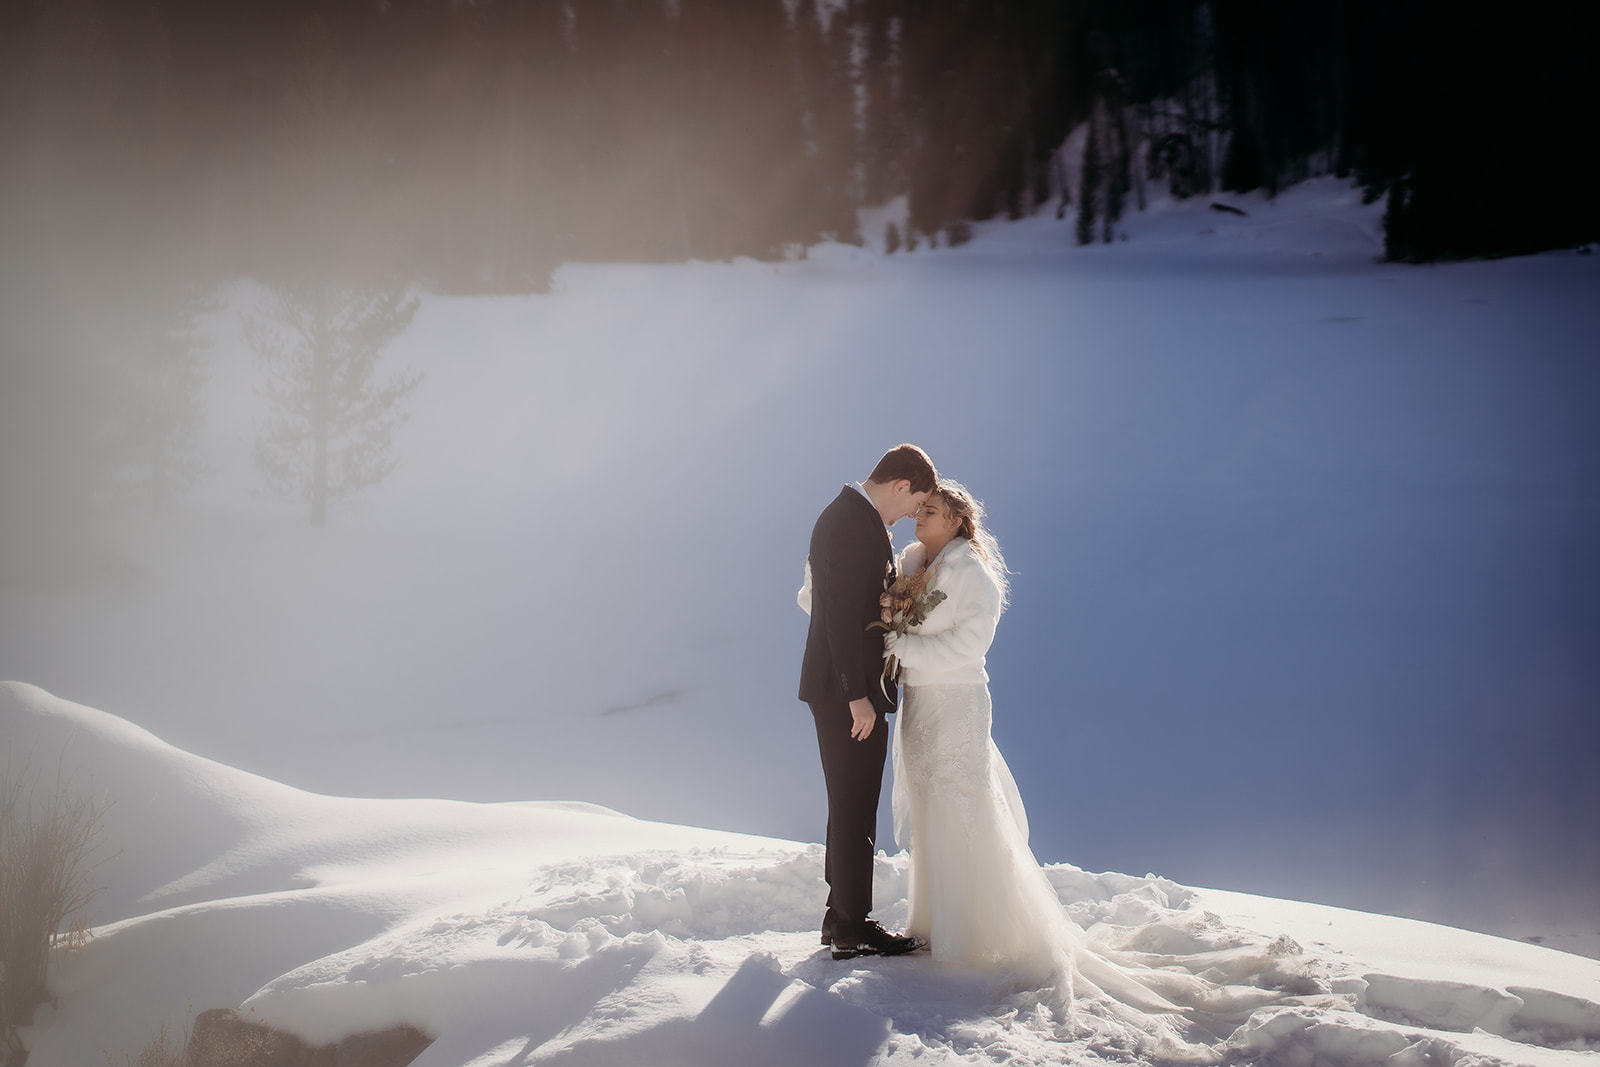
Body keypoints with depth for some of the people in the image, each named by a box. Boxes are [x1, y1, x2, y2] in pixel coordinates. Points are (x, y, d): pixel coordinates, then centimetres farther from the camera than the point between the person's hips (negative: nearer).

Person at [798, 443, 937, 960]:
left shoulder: (846, 513, 15)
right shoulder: (857, 522, -17)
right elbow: (842, 613, -23)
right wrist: (858, 694, -23)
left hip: (845, 689, 11)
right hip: (850, 691, -11)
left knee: (851, 806, 16)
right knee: (855, 808, -4)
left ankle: (840, 917, 23)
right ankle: (853, 926, 1)